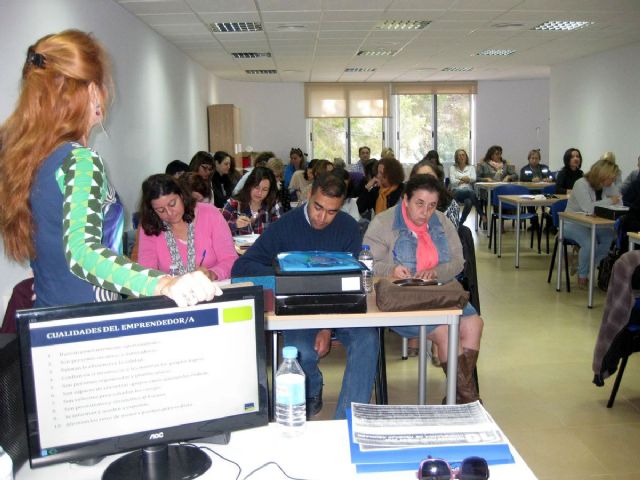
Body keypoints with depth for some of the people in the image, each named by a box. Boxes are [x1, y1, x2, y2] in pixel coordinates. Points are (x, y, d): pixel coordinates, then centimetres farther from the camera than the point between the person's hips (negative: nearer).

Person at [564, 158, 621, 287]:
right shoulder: (581, 184, -20)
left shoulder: (609, 186, 2)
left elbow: (619, 204, -1)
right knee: (590, 243, -32)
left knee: (612, 238, -20)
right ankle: (582, 276, -6)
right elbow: (588, 208, -33)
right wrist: (609, 201, -22)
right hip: (573, 224, -7)